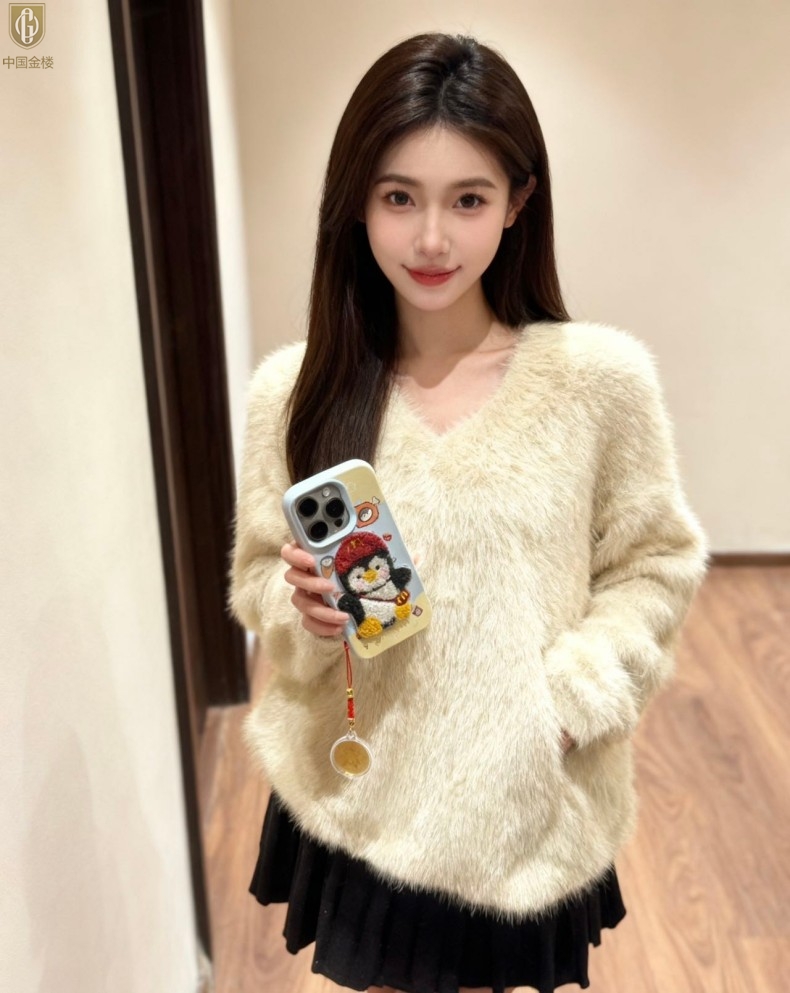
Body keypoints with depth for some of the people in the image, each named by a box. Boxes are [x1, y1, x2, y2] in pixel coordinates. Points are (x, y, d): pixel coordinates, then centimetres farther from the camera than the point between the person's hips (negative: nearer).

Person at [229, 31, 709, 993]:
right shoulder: (292, 388, -9)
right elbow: (257, 578, 2)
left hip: (528, 808, 0)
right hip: (356, 799, 1)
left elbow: (656, 567, -3)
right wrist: (303, 608, -19)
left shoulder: (602, 375, -14)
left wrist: (567, 701, -15)